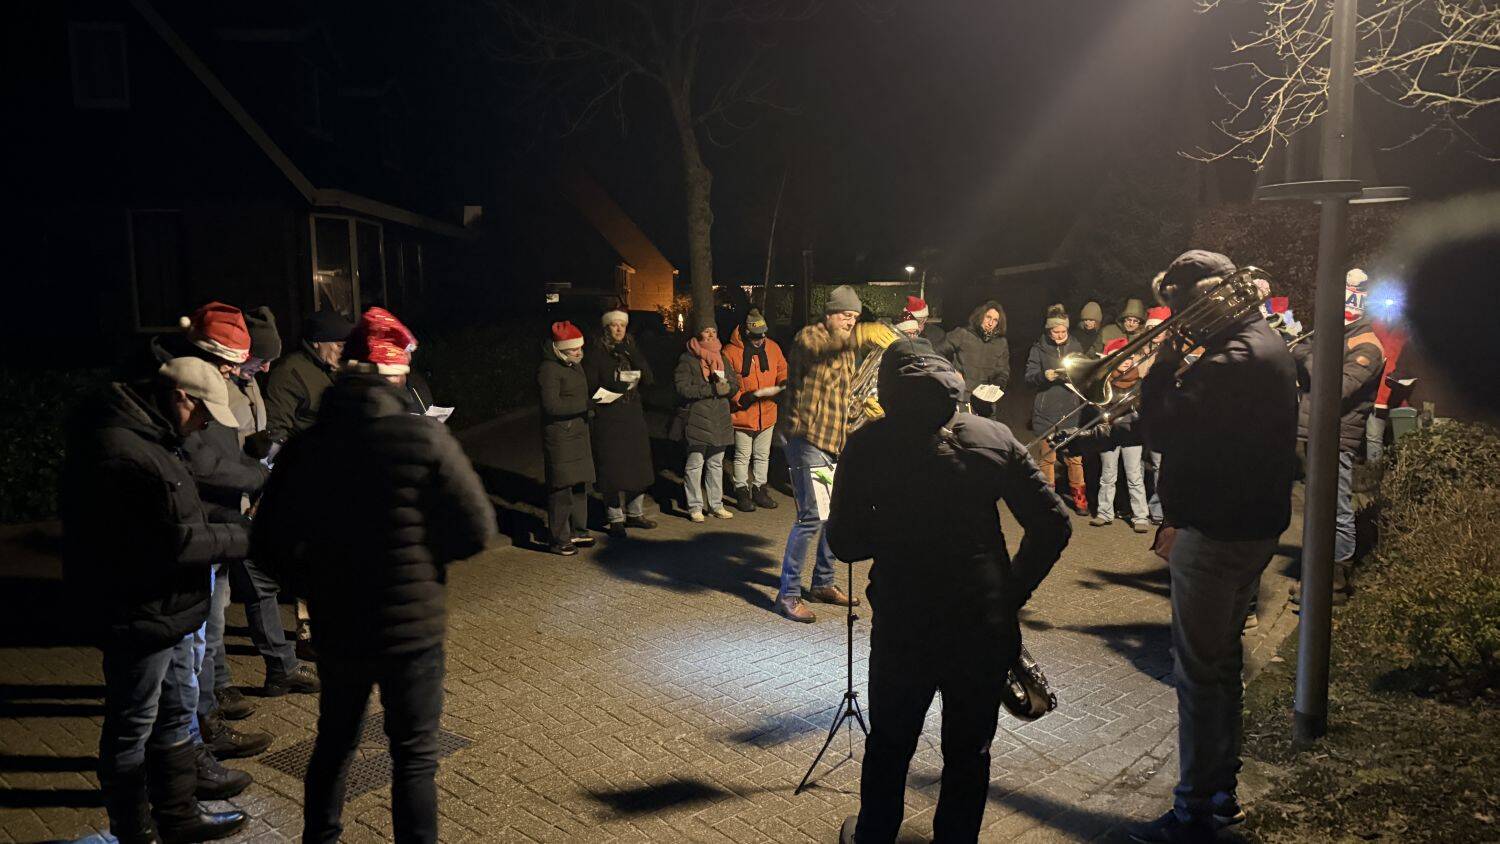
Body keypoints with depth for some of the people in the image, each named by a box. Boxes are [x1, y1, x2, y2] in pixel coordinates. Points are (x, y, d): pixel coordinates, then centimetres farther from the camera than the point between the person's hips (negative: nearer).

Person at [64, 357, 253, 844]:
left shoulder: (146, 437, 8)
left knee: (176, 713, 21)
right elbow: (175, 542, -26)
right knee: (132, 729, 8)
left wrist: (227, 531, -1)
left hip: (166, 610, 11)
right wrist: (242, 536, -14)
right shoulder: (124, 455, -26)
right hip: (139, 617, -11)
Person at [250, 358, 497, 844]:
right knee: (414, 756, 9)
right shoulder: (425, 438, -16)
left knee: (334, 743, 24)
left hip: (336, 627, 4)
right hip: (412, 626, -4)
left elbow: (269, 544, 0)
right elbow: (477, 531, -15)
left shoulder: (304, 447, -4)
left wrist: (318, 588, 14)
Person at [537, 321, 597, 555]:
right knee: (562, 488, -7)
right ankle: (558, 540, 1)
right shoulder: (549, 369, -14)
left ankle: (577, 531, 26)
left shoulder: (575, 365, 15)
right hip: (559, 437, -9)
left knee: (580, 484, 14)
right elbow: (552, 405, -23)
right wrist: (586, 404, -24)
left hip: (579, 433, 9)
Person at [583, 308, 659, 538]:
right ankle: (615, 519, 9)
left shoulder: (631, 351, 12)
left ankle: (635, 513, 24)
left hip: (634, 417, 5)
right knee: (612, 470, -3)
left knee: (638, 466, 9)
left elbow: (648, 380, 1)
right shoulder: (595, 355, -3)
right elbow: (589, 388, -7)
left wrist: (633, 355, -9)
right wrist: (613, 386, -20)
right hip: (608, 420, -5)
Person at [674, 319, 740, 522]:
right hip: (696, 419, -6)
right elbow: (683, 388, -14)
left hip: (720, 419, 6)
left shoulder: (722, 357, 15)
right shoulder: (687, 359, -4)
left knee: (716, 464, 12)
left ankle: (716, 504, 20)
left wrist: (727, 386, -10)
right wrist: (712, 389, -17)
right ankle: (695, 506, 6)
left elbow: (735, 383, 14)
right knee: (695, 464, -2)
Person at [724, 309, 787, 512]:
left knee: (763, 456, 17)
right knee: (742, 457, 5)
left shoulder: (772, 347, 1)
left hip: (767, 414, 5)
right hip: (743, 415, -5)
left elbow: (782, 371, 7)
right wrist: (741, 398, -23)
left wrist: (784, 383, -14)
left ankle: (759, 489, 30)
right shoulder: (731, 352, -13)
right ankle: (742, 492, 18)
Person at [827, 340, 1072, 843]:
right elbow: (1053, 525, 0)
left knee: (890, 745, 21)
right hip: (985, 626, 2)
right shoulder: (993, 436, 1)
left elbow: (844, 543, -7)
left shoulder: (870, 443, -6)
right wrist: (1012, 593, 8)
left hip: (904, 624, -1)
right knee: (969, 753, 19)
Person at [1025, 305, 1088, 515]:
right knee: (1048, 456, 2)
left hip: (1071, 409, 2)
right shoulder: (1039, 349, 2)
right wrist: (1044, 376, -22)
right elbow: (1029, 376, -2)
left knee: (1074, 457, 0)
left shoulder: (1075, 346, 10)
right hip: (1047, 410, -1)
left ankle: (1079, 497, 13)